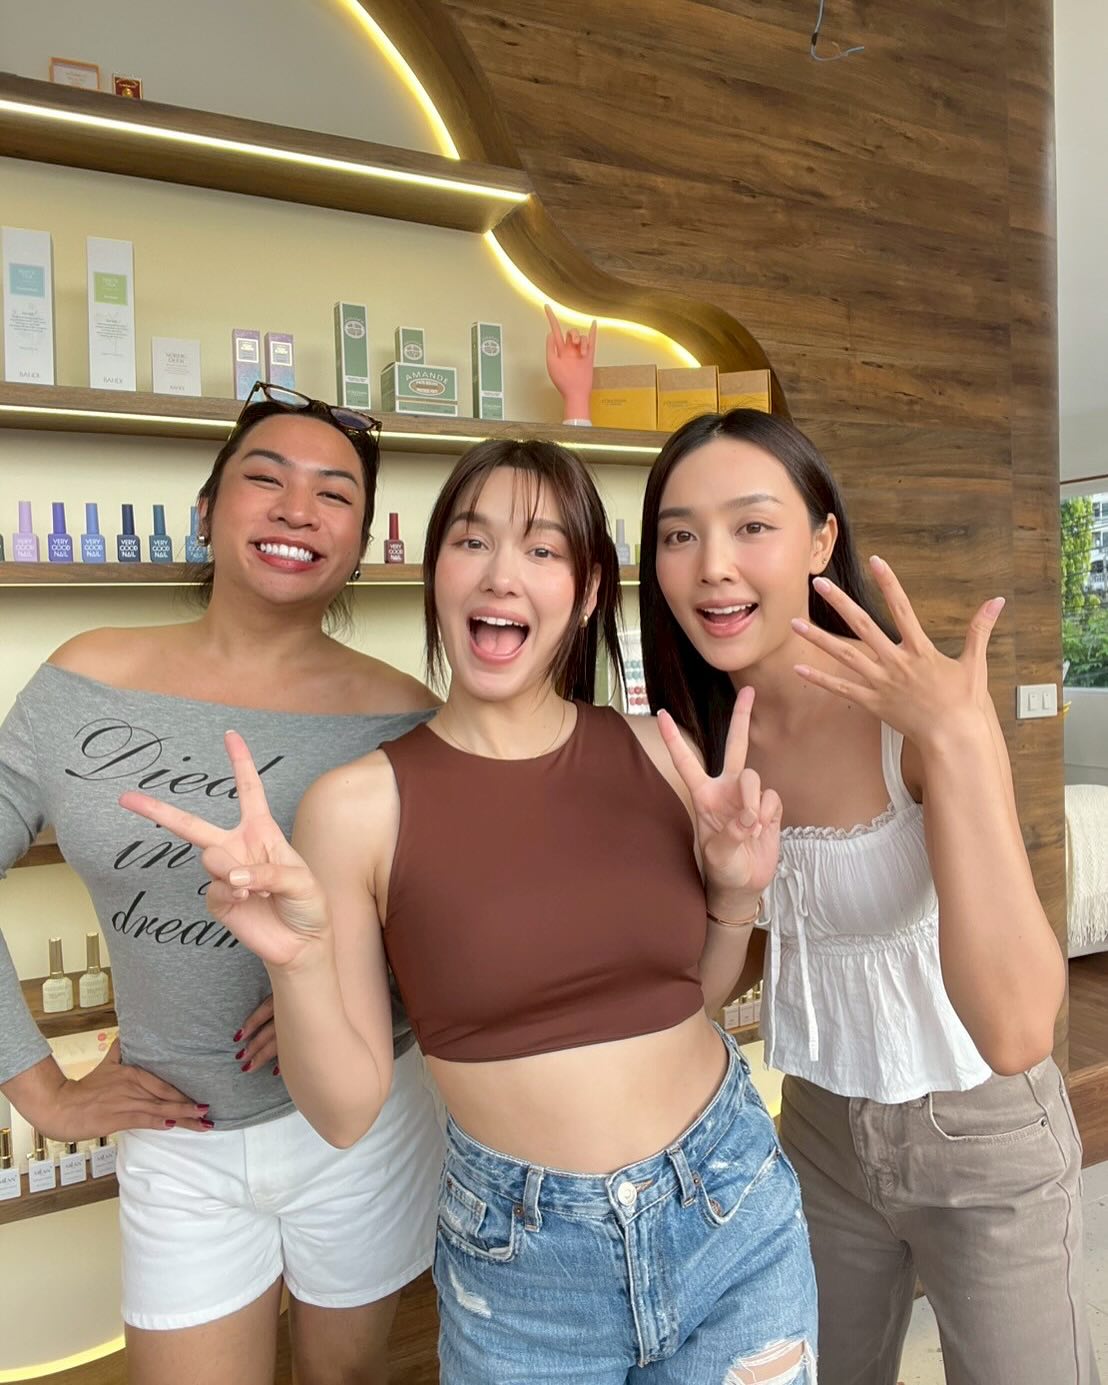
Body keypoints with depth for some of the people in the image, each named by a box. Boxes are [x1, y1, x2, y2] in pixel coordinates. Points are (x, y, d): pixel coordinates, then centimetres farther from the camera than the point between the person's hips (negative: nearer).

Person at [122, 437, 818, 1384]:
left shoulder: (657, 755, -7)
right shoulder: (359, 803, -15)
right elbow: (346, 1110, -9)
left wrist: (736, 893, -11)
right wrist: (297, 963, -26)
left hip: (737, 1211, 2)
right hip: (523, 1265, -1)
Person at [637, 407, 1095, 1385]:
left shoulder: (918, 712, -26)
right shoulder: (700, 729, -11)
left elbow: (1016, 1031, -35)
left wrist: (958, 739, -41)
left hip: (979, 1133, -4)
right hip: (821, 1124, 5)